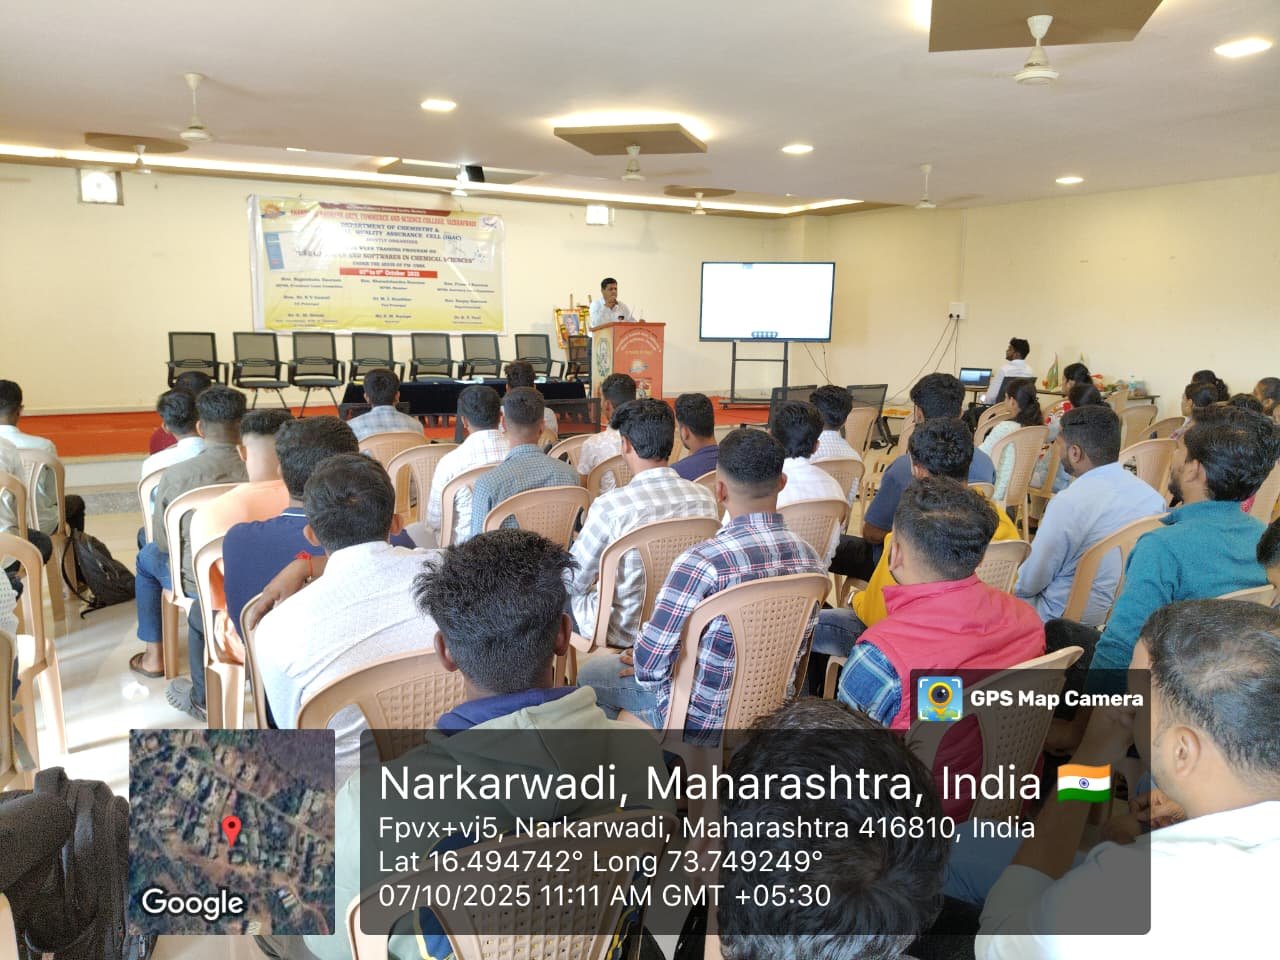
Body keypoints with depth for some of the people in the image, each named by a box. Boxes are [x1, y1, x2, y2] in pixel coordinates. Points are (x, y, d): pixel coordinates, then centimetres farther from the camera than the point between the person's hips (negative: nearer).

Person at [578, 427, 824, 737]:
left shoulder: (703, 562, -32)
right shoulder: (812, 559, -11)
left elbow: (649, 662, -26)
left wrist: (647, 671, 0)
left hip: (699, 721, -6)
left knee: (591, 671, 19)